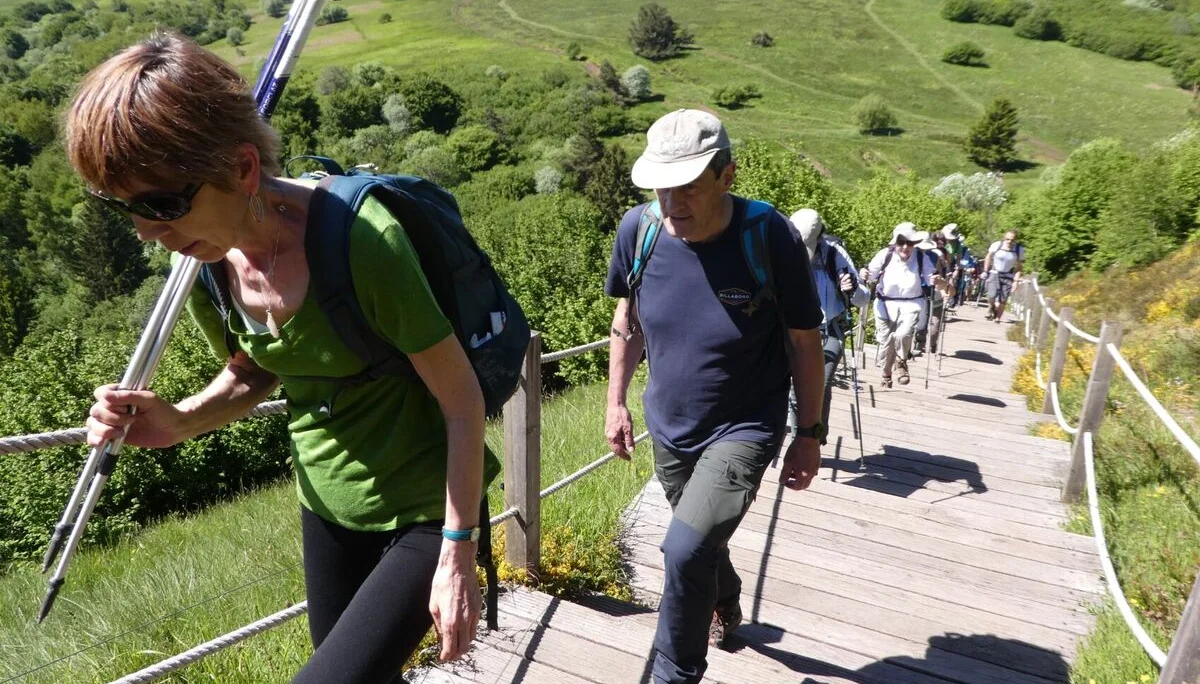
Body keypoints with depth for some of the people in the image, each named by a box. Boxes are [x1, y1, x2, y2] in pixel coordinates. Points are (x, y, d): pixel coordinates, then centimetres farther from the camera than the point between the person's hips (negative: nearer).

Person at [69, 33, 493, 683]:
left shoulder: (361, 241, -29)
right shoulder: (203, 265, -9)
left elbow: (462, 399, -21)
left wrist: (458, 554, -15)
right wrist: (179, 421, -10)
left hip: (425, 511, -6)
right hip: (327, 505, 6)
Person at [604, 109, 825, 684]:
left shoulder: (771, 237, -22)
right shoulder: (638, 229, -13)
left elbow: (804, 342, -10)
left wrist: (809, 435, -5)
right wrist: (616, 401, 4)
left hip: (744, 430, -4)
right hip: (668, 427, 5)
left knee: (686, 551, -20)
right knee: (703, 539, 25)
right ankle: (726, 608, 59)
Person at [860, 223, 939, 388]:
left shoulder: (921, 257, -14)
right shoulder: (885, 254, -16)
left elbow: (931, 280, -7)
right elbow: (871, 276, -7)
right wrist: (863, 275, -29)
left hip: (911, 304, -1)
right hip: (885, 303, 1)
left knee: (903, 334, -24)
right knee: (886, 342, 9)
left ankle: (901, 362, 10)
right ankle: (886, 374, 37)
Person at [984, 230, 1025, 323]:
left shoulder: (1020, 249, -7)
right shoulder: (996, 245, -10)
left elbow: (1019, 266, 0)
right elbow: (988, 258, 5)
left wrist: (1016, 280, -7)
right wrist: (985, 271, 4)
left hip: (1008, 276, 1)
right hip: (994, 273, -1)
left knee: (1003, 300, -3)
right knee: (992, 296, -18)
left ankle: (997, 317, 15)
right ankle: (991, 307, 15)